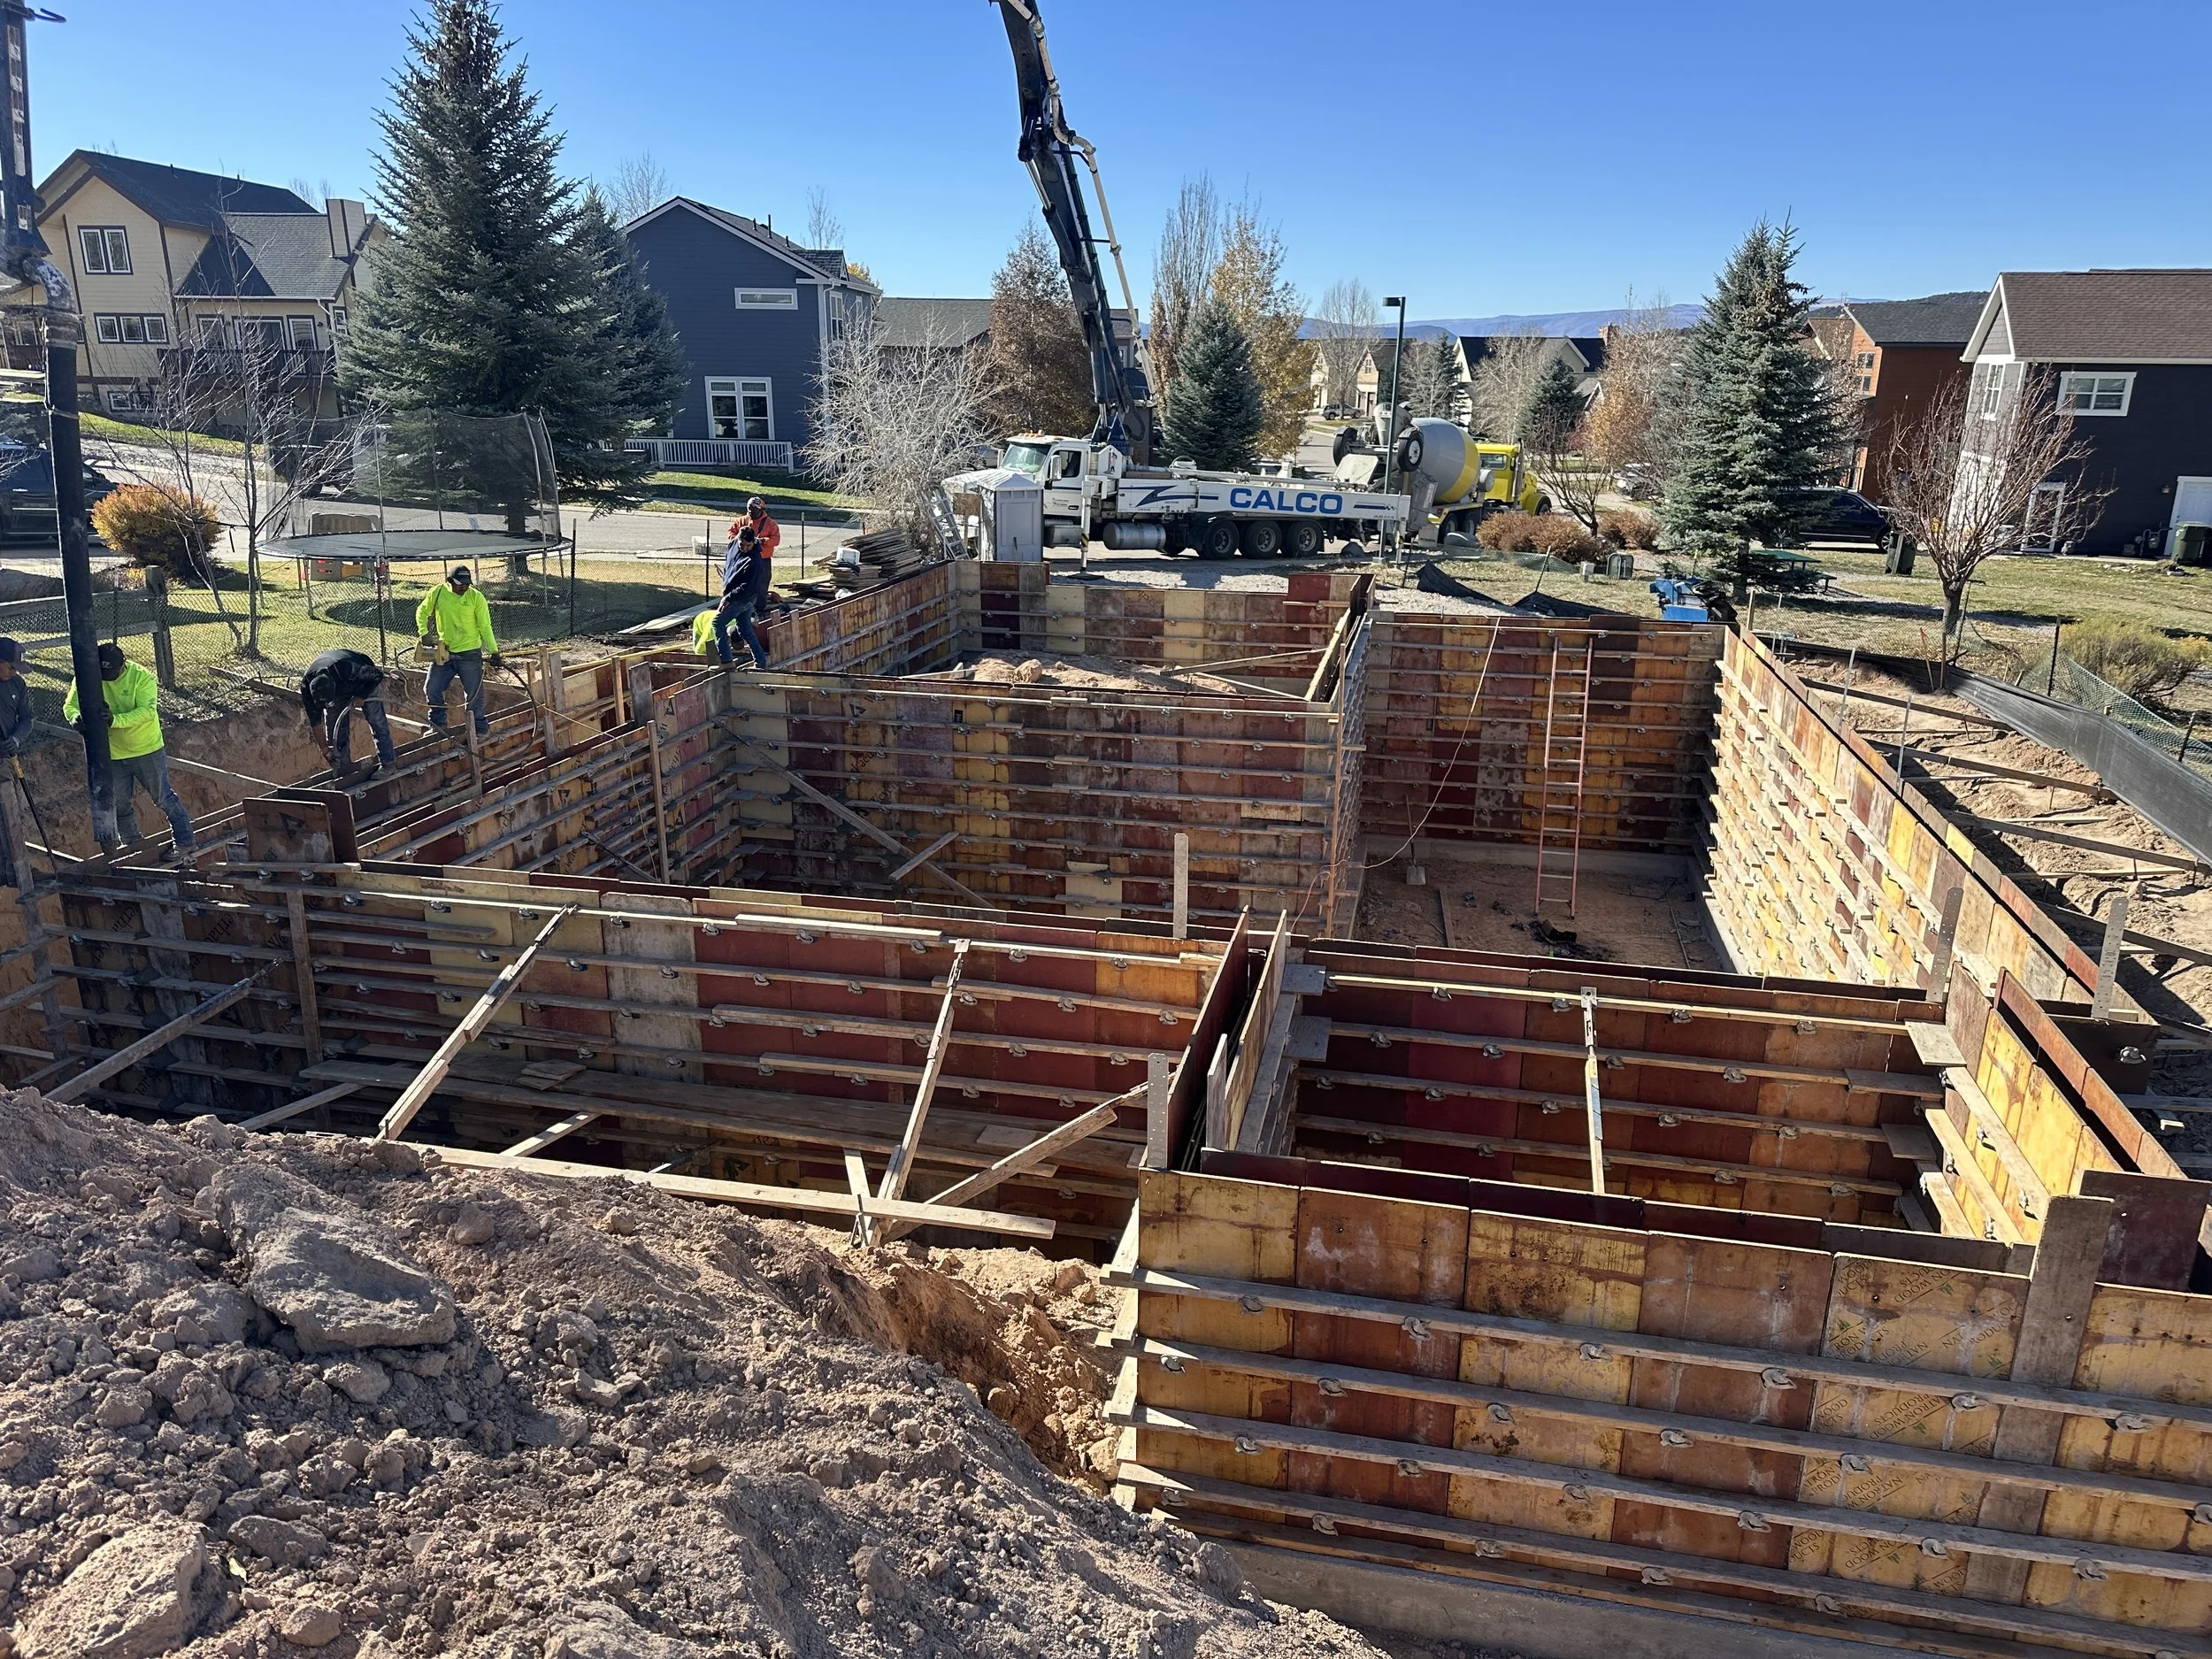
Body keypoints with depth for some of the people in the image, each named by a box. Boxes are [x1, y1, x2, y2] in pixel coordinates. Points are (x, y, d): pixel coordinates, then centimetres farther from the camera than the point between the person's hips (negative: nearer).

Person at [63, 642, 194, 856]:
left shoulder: (142, 677, -19)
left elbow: (146, 711, -28)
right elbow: (70, 704, -12)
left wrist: (115, 720, -43)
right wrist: (75, 717, -36)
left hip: (147, 750, -4)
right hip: (113, 756, 4)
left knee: (164, 798, 7)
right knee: (120, 805, 16)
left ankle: (184, 841, 20)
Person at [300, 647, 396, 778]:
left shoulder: (347, 669, -47)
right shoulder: (307, 684, -31)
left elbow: (378, 675, -26)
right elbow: (315, 720, -19)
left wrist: (362, 697, -24)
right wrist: (324, 747, -15)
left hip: (366, 680, -4)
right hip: (340, 688, 4)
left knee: (376, 722, -11)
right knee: (334, 724, -4)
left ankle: (387, 764, -4)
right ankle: (343, 767, 5)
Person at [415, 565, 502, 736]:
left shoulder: (476, 597, -10)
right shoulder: (437, 593, -4)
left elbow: (485, 627, -7)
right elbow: (422, 612, 10)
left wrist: (494, 651, -11)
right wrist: (424, 633, -4)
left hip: (470, 653, -3)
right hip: (444, 652, 3)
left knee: (474, 694, 2)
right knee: (432, 690, 6)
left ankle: (481, 729, 13)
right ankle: (437, 725, 23)